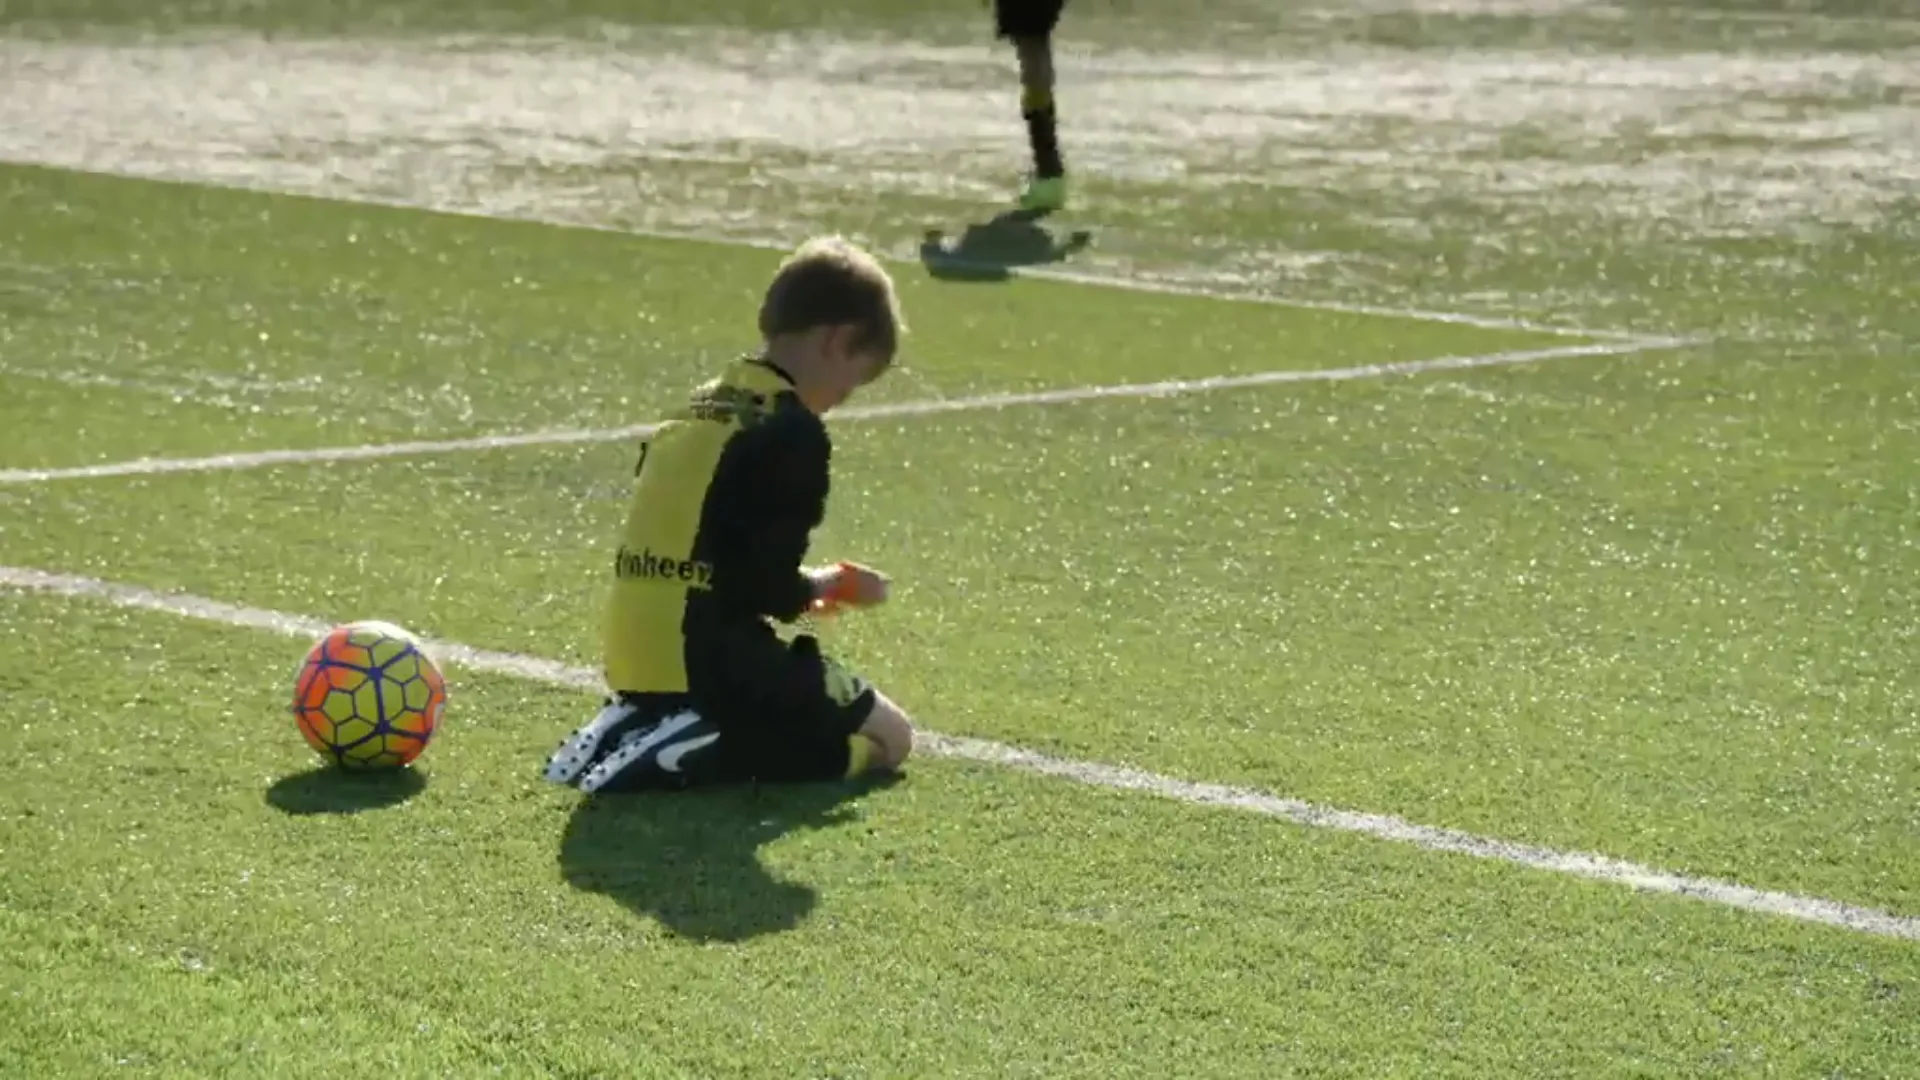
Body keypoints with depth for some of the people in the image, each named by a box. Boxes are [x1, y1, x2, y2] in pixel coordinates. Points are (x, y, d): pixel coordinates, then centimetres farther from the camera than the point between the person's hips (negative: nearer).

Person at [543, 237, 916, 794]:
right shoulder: (793, 431, -12)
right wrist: (826, 585, 7)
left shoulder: (697, 410, 14)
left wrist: (806, 589, 20)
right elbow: (771, 592, -14)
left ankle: (641, 727, 7)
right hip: (713, 661, -9)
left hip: (637, 660, 9)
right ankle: (697, 755, -13)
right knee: (889, 736, 7)